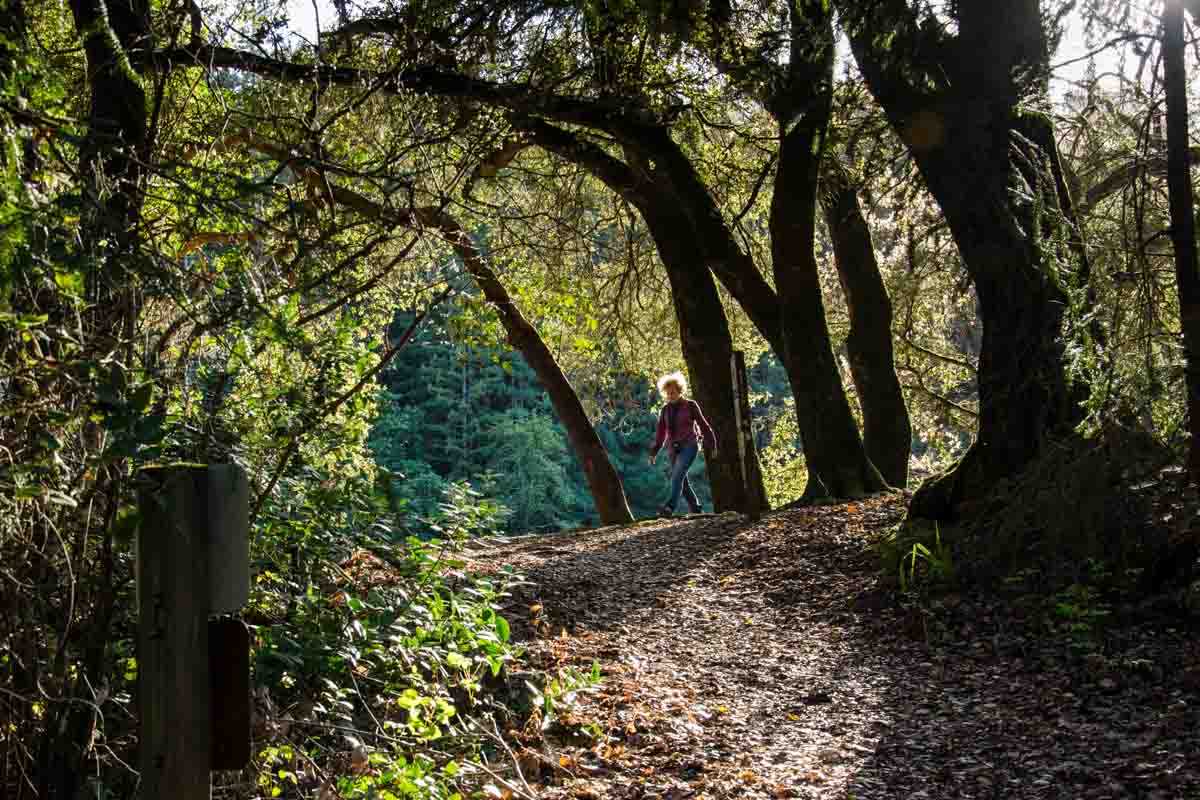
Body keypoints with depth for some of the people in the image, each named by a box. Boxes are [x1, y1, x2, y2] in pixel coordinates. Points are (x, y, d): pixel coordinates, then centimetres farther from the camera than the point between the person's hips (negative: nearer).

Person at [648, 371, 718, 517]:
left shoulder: (690, 406, 0)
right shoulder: (665, 410, 11)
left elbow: (703, 425, 5)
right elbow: (661, 433, 14)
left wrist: (712, 446, 6)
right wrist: (654, 452, 6)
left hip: (689, 446, -5)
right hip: (674, 449, 5)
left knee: (677, 475, -24)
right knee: (682, 482, 4)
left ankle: (670, 506, -36)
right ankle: (695, 509, 17)